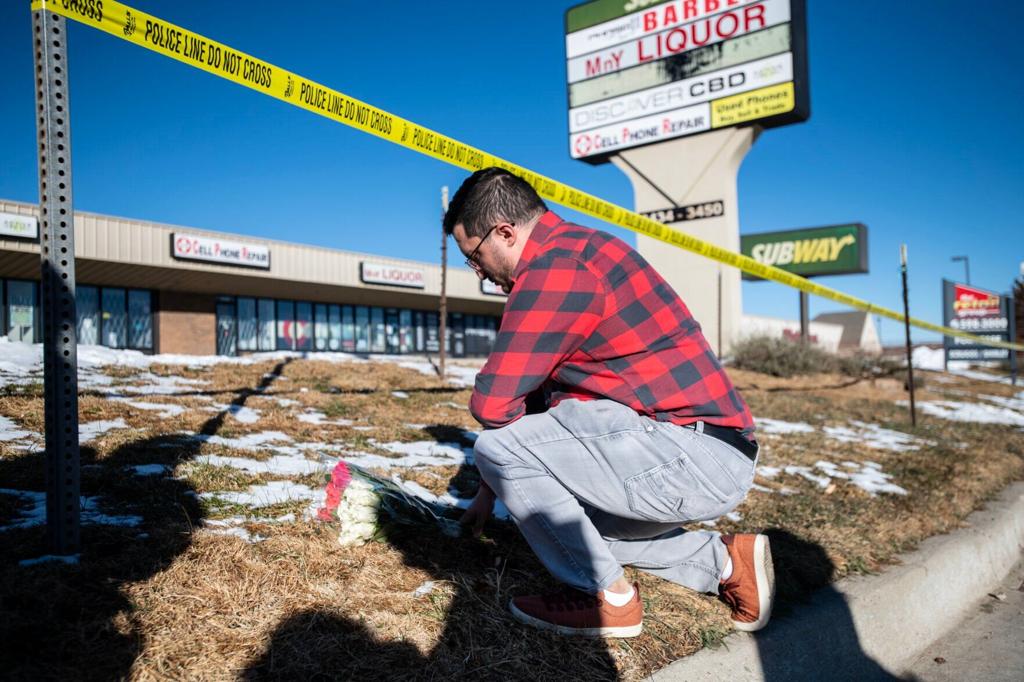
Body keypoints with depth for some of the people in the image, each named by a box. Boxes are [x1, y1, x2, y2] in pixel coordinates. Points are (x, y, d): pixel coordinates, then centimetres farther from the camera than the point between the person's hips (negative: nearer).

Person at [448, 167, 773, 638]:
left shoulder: (554, 267, -17)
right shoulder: (577, 249, 16)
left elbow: (491, 405, -19)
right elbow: (542, 387, 21)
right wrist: (490, 490, 25)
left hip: (692, 457, -11)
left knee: (500, 446, -15)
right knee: (567, 513, 26)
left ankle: (606, 599, 2)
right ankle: (724, 561, 21)